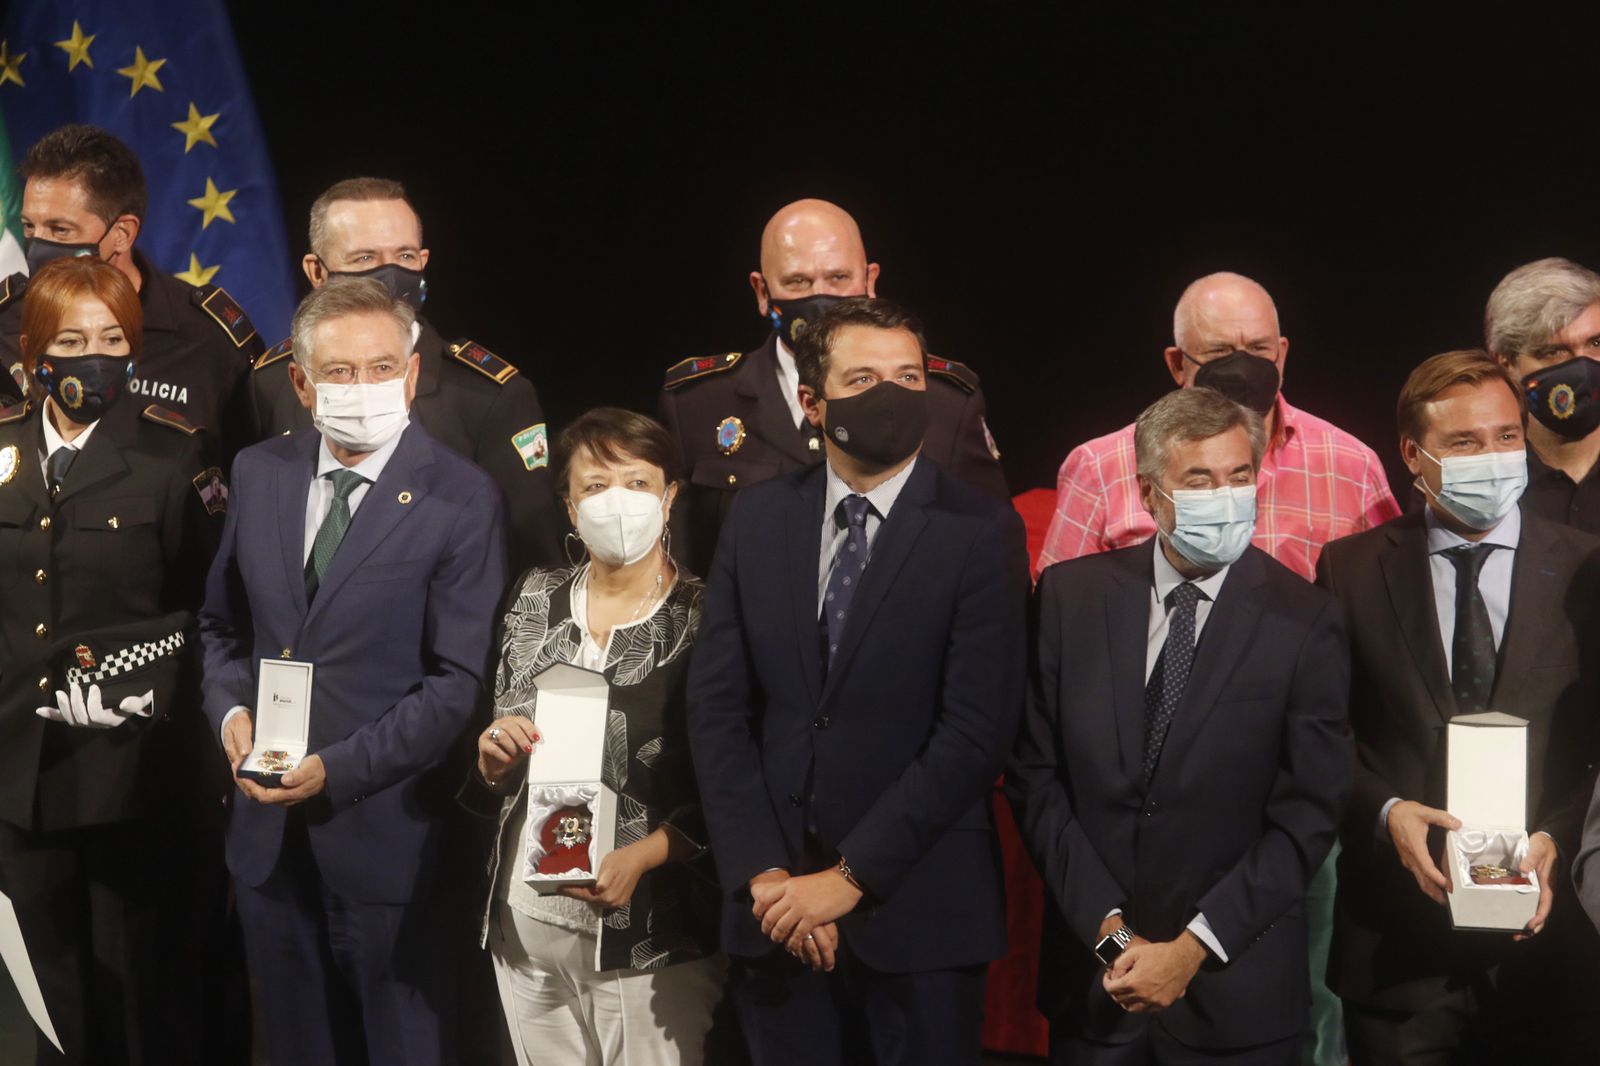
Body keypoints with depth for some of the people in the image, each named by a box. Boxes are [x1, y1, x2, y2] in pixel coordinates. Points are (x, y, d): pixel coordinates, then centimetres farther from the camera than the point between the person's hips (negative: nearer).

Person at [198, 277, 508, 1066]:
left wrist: (337, 769, -20)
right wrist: (230, 709, -5)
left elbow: (458, 681, -13)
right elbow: (222, 623, 16)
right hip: (267, 828, 5)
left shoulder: (462, 499, -11)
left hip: (383, 830, -4)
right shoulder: (258, 474, 5)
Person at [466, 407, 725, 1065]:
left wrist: (642, 856, -19)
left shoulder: (705, 618, -6)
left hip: (650, 934, -4)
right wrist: (494, 756, -7)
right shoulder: (537, 601, 7)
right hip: (526, 922, 4)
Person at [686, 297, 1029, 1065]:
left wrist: (851, 876, -14)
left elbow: (976, 729, -12)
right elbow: (716, 706, 3)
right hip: (774, 904, 3)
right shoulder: (757, 520, 5)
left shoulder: (980, 533, -6)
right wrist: (762, 872, -7)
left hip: (917, 906, -3)